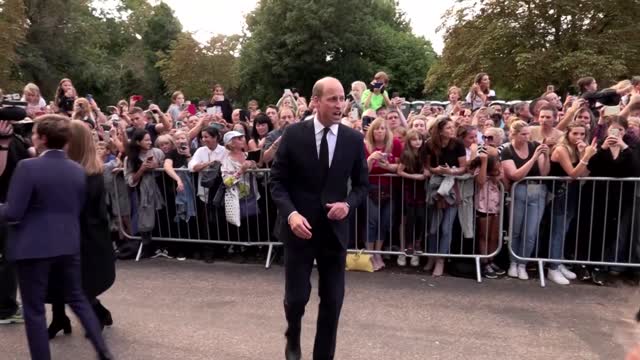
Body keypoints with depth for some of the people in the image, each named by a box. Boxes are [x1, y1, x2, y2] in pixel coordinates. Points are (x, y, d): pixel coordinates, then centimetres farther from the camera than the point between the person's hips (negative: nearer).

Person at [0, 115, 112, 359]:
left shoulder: (28, 167, -14)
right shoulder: (78, 170, 3)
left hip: (34, 246, -5)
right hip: (69, 244, 6)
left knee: (34, 309, 9)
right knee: (77, 298, 18)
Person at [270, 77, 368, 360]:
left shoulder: (354, 139, 0)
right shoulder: (294, 134, -5)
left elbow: (362, 185, 7)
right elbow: (277, 180, -3)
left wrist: (348, 204, -13)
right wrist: (290, 213, -19)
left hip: (334, 229, 2)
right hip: (299, 227, -2)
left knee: (332, 301, 8)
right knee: (297, 296, 5)